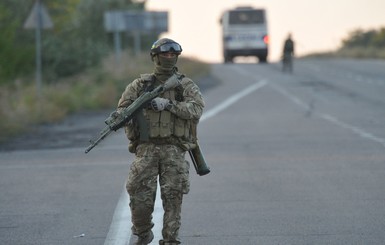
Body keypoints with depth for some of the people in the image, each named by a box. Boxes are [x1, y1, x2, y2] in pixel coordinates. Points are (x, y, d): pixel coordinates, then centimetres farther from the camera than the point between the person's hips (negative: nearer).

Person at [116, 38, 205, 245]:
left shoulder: (186, 85, 7)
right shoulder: (141, 85, 10)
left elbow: (196, 109, -8)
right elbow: (123, 108, 10)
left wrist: (168, 104, -18)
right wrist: (132, 135, -7)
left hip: (174, 149, 0)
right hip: (147, 148, 1)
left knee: (173, 196, -5)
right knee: (140, 194, -6)